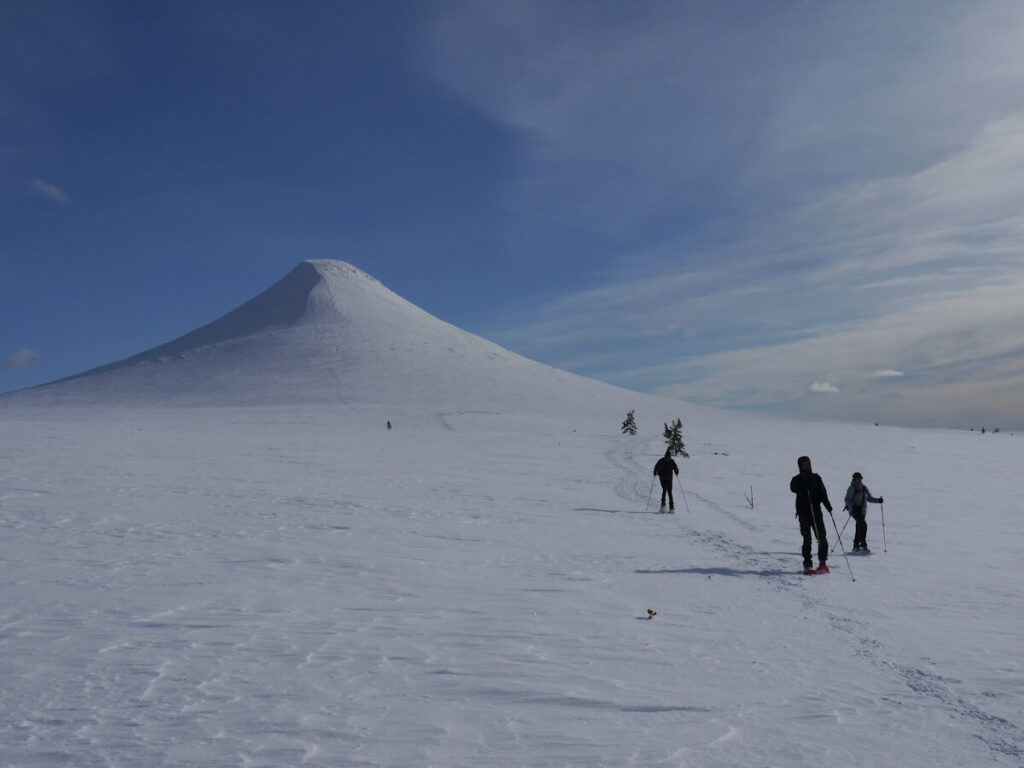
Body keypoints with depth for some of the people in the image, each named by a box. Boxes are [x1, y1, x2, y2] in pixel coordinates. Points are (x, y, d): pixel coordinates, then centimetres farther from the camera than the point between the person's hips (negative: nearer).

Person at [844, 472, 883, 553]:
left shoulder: (864, 488, 12)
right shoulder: (852, 488, -7)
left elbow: (869, 498, 18)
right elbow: (847, 499, -11)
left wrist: (878, 500, 2)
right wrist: (852, 505, -29)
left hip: (862, 511, 7)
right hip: (855, 510, -7)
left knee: (859, 528, 9)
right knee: (863, 525, -21)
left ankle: (856, 547, 18)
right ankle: (863, 546, -20)